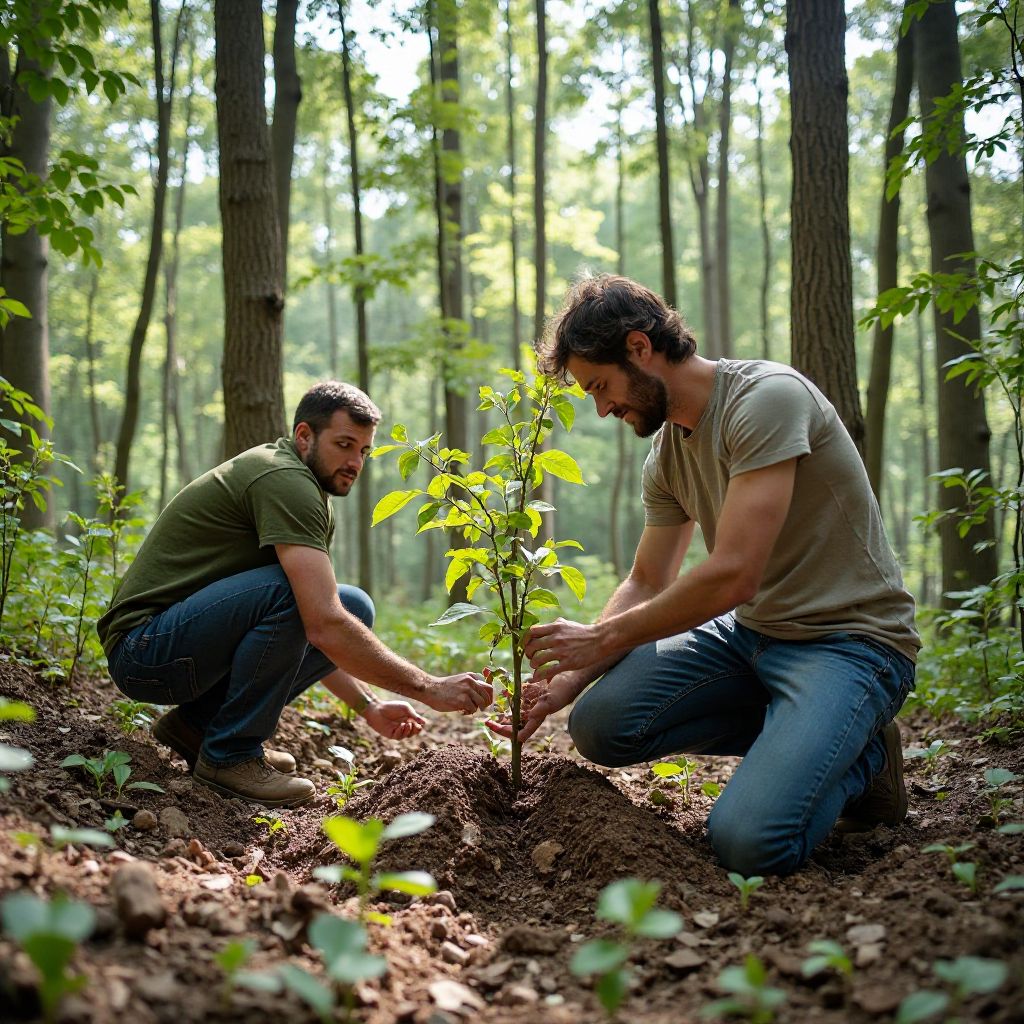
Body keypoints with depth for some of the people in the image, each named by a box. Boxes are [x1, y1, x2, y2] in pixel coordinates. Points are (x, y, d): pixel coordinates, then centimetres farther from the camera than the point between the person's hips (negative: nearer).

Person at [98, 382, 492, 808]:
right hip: (143, 649, -9)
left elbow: (317, 632, 17)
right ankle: (230, 754, -14)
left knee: (353, 611, 1)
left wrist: (369, 707, 6)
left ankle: (198, 720, 6)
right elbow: (324, 626, -28)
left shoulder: (316, 502, 14)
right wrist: (428, 687, -24)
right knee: (290, 591, -30)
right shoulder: (283, 479, -18)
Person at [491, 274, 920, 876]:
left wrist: (601, 638, -15)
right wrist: (567, 681, 0)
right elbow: (646, 584, 14)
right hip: (750, 632, 8)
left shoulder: (767, 397, -20)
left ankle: (859, 753, 5)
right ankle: (800, 737, 5)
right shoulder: (667, 453, 8)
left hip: (849, 638, -8)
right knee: (599, 724, -10)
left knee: (750, 841, -27)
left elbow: (732, 577, -26)